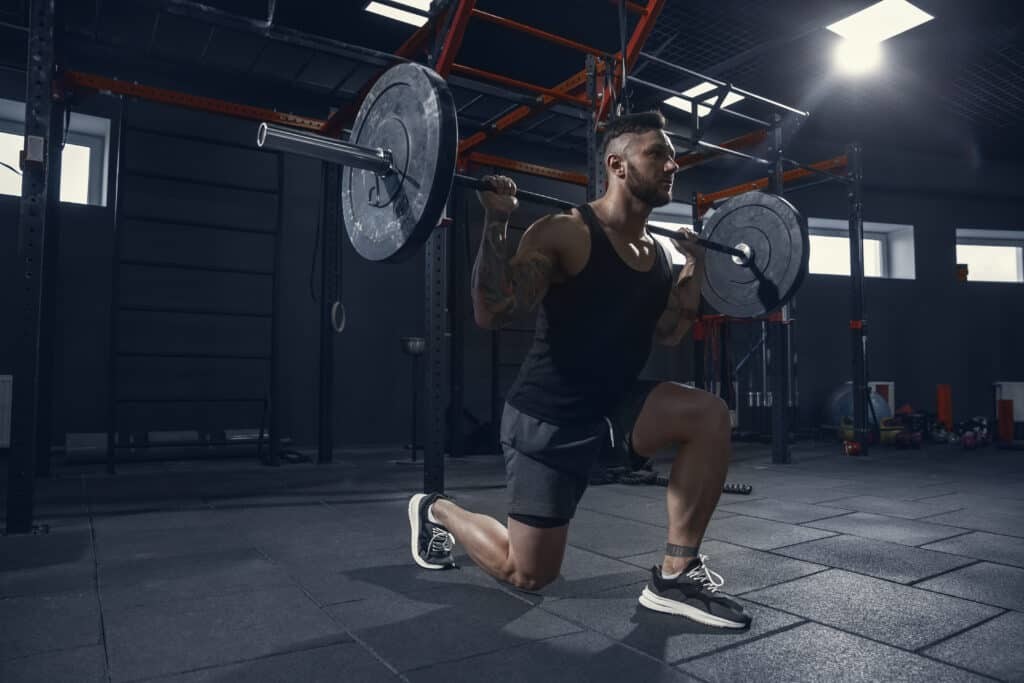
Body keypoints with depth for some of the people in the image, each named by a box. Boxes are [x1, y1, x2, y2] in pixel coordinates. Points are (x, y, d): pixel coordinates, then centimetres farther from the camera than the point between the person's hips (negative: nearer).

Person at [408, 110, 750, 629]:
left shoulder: (657, 252, 5)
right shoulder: (566, 233, -18)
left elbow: (667, 335, 18)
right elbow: (491, 313, -24)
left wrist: (695, 267, 14)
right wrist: (496, 222, -29)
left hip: (613, 404, 7)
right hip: (548, 415, -6)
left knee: (710, 416, -21)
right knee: (529, 575, 2)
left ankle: (675, 576, -5)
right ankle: (436, 511, 32)